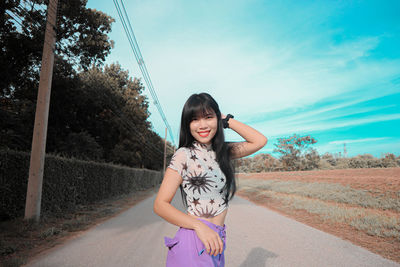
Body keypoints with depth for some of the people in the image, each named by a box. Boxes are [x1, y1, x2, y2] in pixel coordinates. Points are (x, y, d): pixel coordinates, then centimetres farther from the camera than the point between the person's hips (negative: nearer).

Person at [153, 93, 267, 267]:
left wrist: (227, 120, 3)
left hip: (217, 241, 6)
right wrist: (200, 226, -24)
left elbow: (260, 141, 6)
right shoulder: (184, 155, -10)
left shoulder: (222, 152, 8)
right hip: (194, 241, -5)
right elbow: (160, 205, -12)